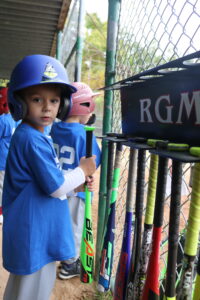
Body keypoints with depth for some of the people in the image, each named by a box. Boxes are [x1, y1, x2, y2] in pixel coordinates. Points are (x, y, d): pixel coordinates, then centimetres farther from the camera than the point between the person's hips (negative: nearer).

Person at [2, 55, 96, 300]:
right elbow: (56, 187, -24)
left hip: (38, 231, 10)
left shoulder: (36, 136, 7)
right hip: (33, 234, -9)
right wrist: (83, 170, -9)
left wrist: (74, 185, 3)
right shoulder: (32, 140, -24)